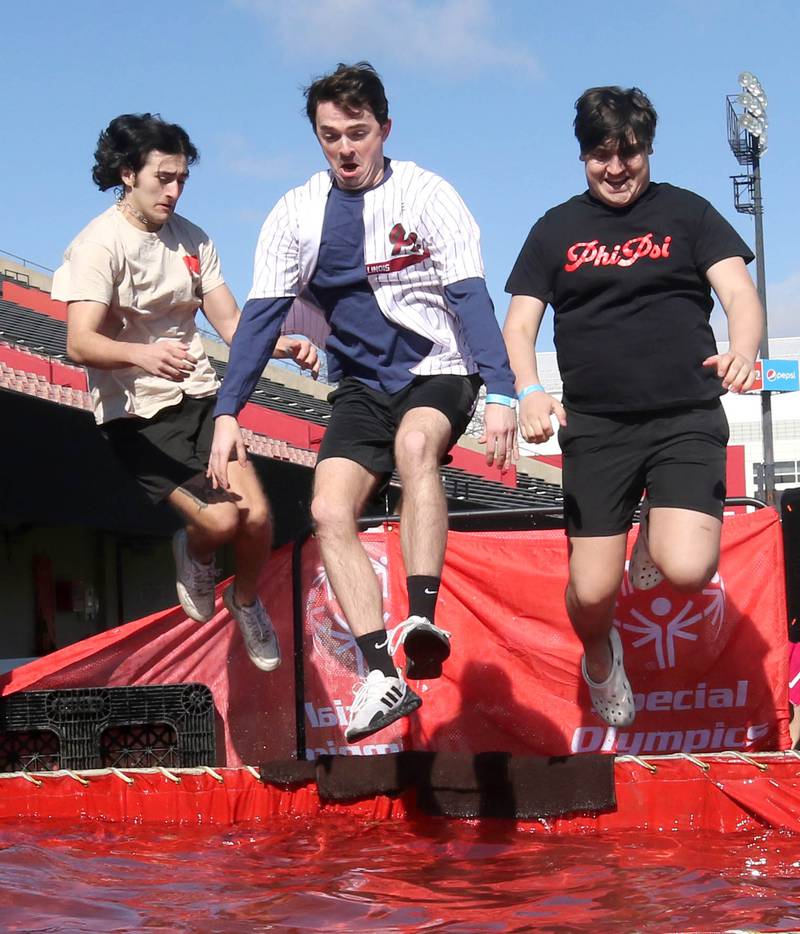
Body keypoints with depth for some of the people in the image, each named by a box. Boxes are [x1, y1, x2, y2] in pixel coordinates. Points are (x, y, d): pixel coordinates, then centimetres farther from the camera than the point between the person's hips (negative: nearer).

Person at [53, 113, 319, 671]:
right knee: (221, 520, -22)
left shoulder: (190, 238, 9)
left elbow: (231, 322, 7)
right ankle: (194, 554, 16)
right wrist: (142, 355, -44)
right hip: (137, 414, -5)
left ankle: (247, 601, 20)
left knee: (258, 516, -12)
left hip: (199, 397, 5)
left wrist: (283, 346, -13)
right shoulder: (100, 244, -11)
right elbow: (80, 343, -23)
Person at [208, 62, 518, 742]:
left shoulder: (426, 195, -10)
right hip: (361, 385, 4)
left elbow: (470, 295, -17)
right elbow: (262, 314, 1)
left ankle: (423, 620, -41)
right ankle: (384, 678, -18)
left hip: (438, 369, -4)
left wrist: (500, 393, -29)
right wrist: (227, 412, -7)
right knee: (330, 511, -17)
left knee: (415, 441, -36)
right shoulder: (297, 214, 0)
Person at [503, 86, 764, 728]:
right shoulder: (557, 230, 12)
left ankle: (660, 536, 17)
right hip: (595, 428, 1)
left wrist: (741, 353, -25)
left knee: (687, 570, -22)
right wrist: (529, 391, -13)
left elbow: (741, 294, -1)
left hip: (687, 418, -1)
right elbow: (519, 325, 8)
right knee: (592, 592, -5)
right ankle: (600, 659, 32)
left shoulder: (686, 213, 8)